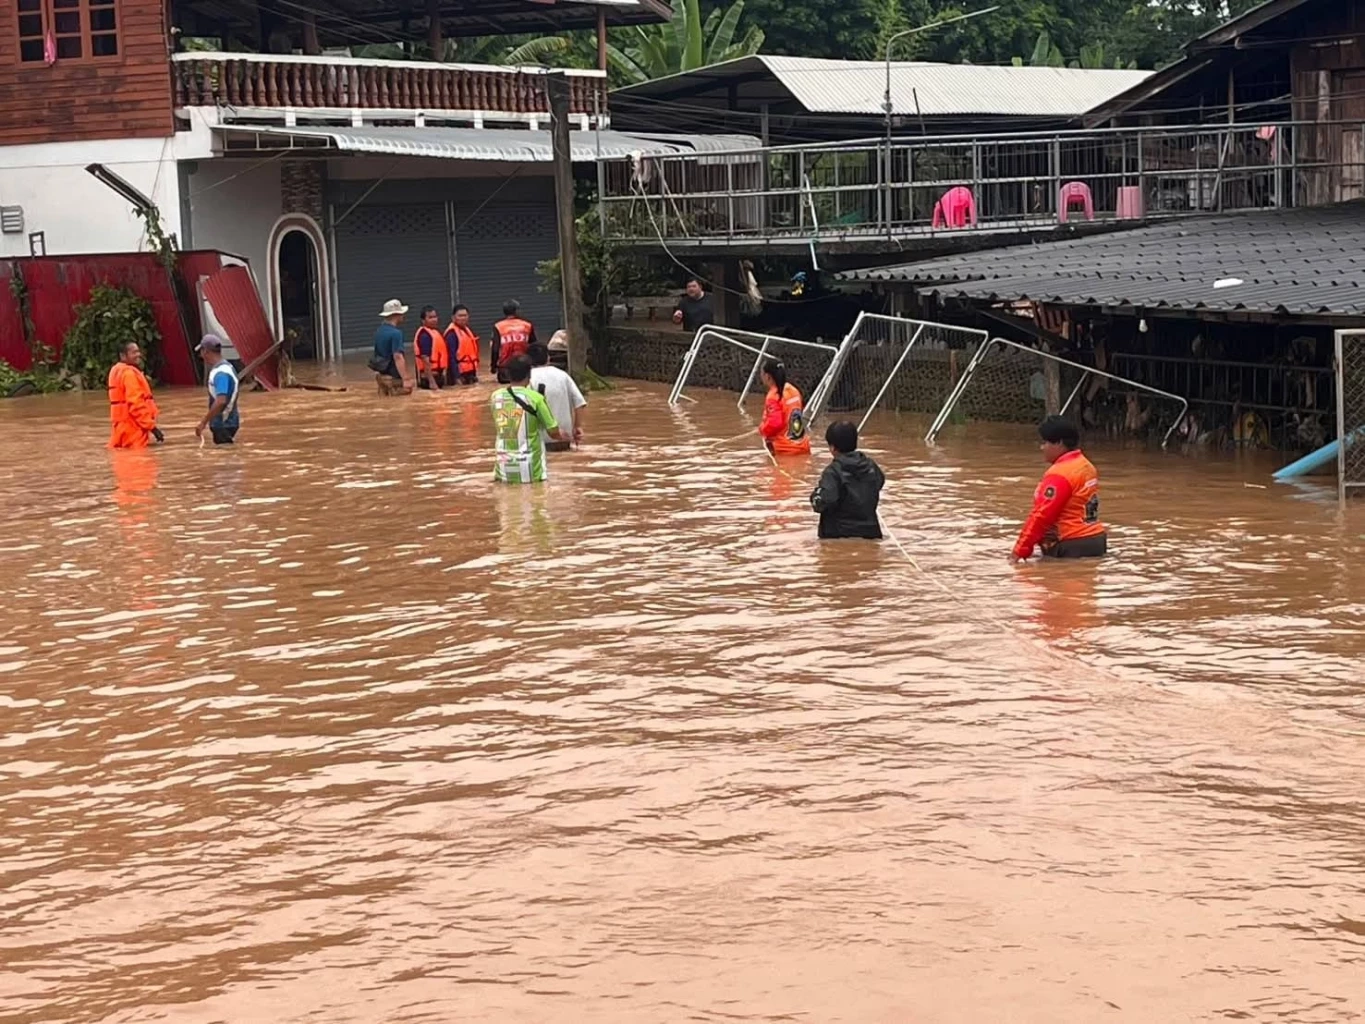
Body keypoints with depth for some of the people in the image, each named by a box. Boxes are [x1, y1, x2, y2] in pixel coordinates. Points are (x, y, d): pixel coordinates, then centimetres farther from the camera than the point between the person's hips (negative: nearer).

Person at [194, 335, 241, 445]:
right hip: (224, 423, 10)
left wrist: (203, 422, -27)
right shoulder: (225, 368, 11)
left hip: (224, 425, -10)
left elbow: (221, 401, -31)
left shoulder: (220, 372, -20)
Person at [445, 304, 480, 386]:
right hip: (461, 373, -9)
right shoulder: (452, 334, -14)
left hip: (471, 372, 9)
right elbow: (451, 357, -19)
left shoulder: (469, 330, 15)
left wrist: (475, 372, 18)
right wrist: (457, 377, -23)